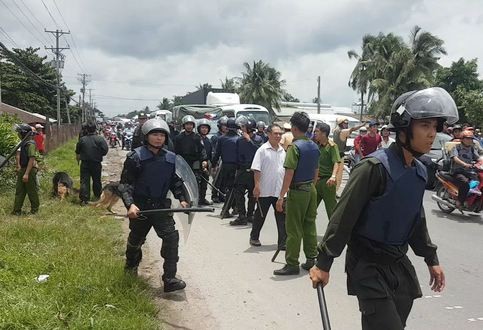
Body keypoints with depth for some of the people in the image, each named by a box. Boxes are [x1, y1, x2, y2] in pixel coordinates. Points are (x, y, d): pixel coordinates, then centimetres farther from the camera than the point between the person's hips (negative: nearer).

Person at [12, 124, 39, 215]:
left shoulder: (30, 144, -17)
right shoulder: (23, 143, 12)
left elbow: (32, 159, -23)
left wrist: (26, 174, -25)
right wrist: (19, 166, 2)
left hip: (29, 170, -9)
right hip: (22, 170, 9)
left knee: (32, 191, 3)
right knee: (19, 191, 10)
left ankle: (34, 209, 15)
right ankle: (17, 211, 14)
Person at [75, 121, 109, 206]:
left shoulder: (82, 139, -3)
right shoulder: (100, 139, -11)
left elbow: (77, 151, 10)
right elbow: (105, 150, -14)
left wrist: (78, 157, 31)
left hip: (85, 164, 1)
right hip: (96, 164, -1)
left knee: (84, 181, 3)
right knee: (96, 180, 15)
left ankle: (84, 199, -3)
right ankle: (97, 196, 29)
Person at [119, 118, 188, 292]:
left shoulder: (170, 158, 3)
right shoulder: (136, 157, -12)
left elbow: (175, 181, 16)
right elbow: (125, 183, -13)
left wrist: (181, 198, 3)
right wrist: (130, 204, -27)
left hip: (161, 206, 3)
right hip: (140, 207, -2)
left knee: (171, 237, -15)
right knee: (136, 240, 18)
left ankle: (170, 279, -9)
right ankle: (131, 266, 50)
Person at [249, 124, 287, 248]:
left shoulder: (282, 151, 11)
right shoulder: (262, 150, -6)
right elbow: (256, 169, -10)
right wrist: (257, 186, -16)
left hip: (279, 191, 5)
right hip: (265, 190, -4)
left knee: (282, 217, 1)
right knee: (260, 215, 10)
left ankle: (283, 242, 5)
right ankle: (254, 238, 27)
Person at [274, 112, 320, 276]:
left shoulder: (295, 147, -15)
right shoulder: (314, 146, 9)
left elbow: (289, 173, -19)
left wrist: (281, 196, -17)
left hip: (298, 190, -8)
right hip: (311, 189, 8)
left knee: (293, 228, -2)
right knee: (310, 225, 14)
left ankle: (292, 264, 3)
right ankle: (311, 259, 21)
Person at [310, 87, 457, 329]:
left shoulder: (420, 172, 6)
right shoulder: (374, 167, -19)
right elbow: (343, 216, -18)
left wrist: (431, 259, 22)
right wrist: (323, 264, -16)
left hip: (399, 263, 8)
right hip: (368, 264, -8)